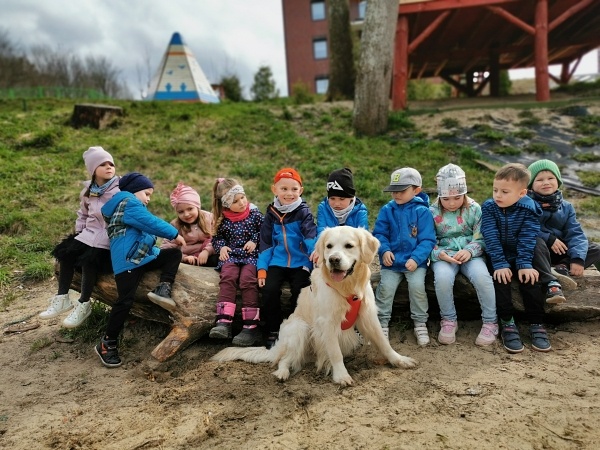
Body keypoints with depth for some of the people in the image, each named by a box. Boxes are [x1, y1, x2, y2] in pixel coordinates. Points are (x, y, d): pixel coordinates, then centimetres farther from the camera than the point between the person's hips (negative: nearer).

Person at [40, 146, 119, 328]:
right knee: (66, 252, -10)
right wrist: (79, 231, 10)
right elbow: (83, 213, 24)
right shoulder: (88, 190, 9)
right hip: (90, 233, 7)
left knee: (89, 259, -25)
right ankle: (62, 299, -1)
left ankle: (84, 305, -9)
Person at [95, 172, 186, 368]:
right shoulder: (128, 203, -3)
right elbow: (151, 223, -13)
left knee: (174, 253, -1)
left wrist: (170, 237, 20)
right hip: (128, 261, -10)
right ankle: (107, 343, -2)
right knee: (125, 300, -12)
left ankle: (163, 288, -19)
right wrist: (174, 234, -5)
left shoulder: (133, 206, 29)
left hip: (144, 256, 10)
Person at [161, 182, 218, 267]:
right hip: (190, 259, 1)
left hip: (207, 256, -1)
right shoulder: (175, 225, 0)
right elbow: (165, 248, -7)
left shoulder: (209, 217, 2)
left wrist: (207, 250, -21)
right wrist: (183, 257, -21)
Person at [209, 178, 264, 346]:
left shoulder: (254, 213, 5)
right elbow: (217, 238, 18)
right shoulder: (223, 220, 9)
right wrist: (221, 247, -2)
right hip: (231, 255, 2)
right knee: (228, 277, -30)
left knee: (247, 279, -29)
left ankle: (251, 327, -28)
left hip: (251, 255, -2)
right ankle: (223, 322, -36)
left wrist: (255, 240, -5)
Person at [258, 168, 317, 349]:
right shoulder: (271, 214, 7)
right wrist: (261, 268, 0)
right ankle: (273, 331, 3)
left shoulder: (304, 212, -2)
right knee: (269, 290, -16)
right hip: (277, 262, 2)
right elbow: (265, 244, 9)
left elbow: (311, 236, -17)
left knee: (299, 292, -18)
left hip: (300, 263, -2)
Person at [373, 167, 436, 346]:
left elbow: (427, 240, -7)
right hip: (391, 261, 2)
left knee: (417, 285, -22)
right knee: (386, 286, -17)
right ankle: (382, 322, 5)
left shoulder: (422, 211, -5)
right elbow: (379, 234, 6)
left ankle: (420, 324, 1)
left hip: (415, 261, -2)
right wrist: (384, 250, -12)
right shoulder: (387, 210, 4)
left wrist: (416, 258, -20)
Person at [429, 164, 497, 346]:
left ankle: (490, 322, -7)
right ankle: (449, 320, -7)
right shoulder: (432, 212, -1)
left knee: (482, 276, -30)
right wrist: (439, 253, -23)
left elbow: (481, 239, -1)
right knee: (442, 278, -32)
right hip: (444, 256, 0)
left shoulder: (474, 209, 0)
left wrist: (470, 251, -21)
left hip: (470, 254, 1)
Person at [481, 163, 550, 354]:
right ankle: (507, 323, -16)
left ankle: (536, 325, -7)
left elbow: (527, 239, -14)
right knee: (501, 279, -24)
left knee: (530, 278, -20)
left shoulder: (529, 209, -9)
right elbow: (491, 238, -17)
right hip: (498, 257, -1)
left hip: (520, 255, 1)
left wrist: (525, 264, -24)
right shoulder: (488, 207, -10)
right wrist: (500, 264, -25)